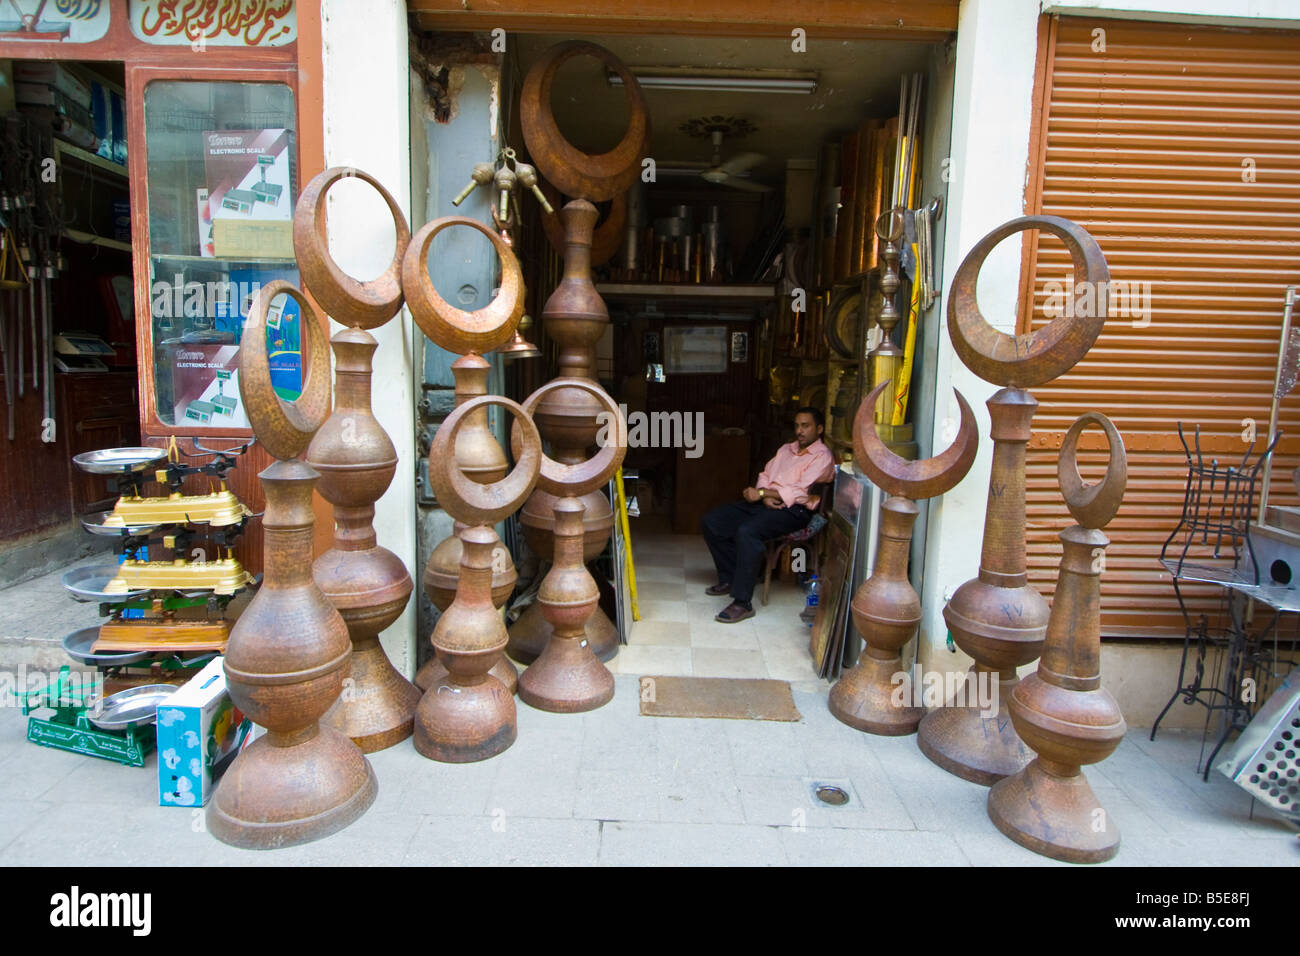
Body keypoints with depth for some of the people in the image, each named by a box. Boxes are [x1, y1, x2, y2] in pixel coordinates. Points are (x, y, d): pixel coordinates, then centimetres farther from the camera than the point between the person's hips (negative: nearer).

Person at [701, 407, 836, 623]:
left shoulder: (822, 457, -2)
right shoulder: (786, 449, 23)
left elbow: (800, 492, -13)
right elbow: (765, 476, 18)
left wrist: (762, 493, -13)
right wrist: (764, 497, -5)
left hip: (794, 510, -9)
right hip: (767, 503, 9)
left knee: (747, 531, -36)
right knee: (710, 521, -3)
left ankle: (742, 603, -32)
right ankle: (730, 579, 9)